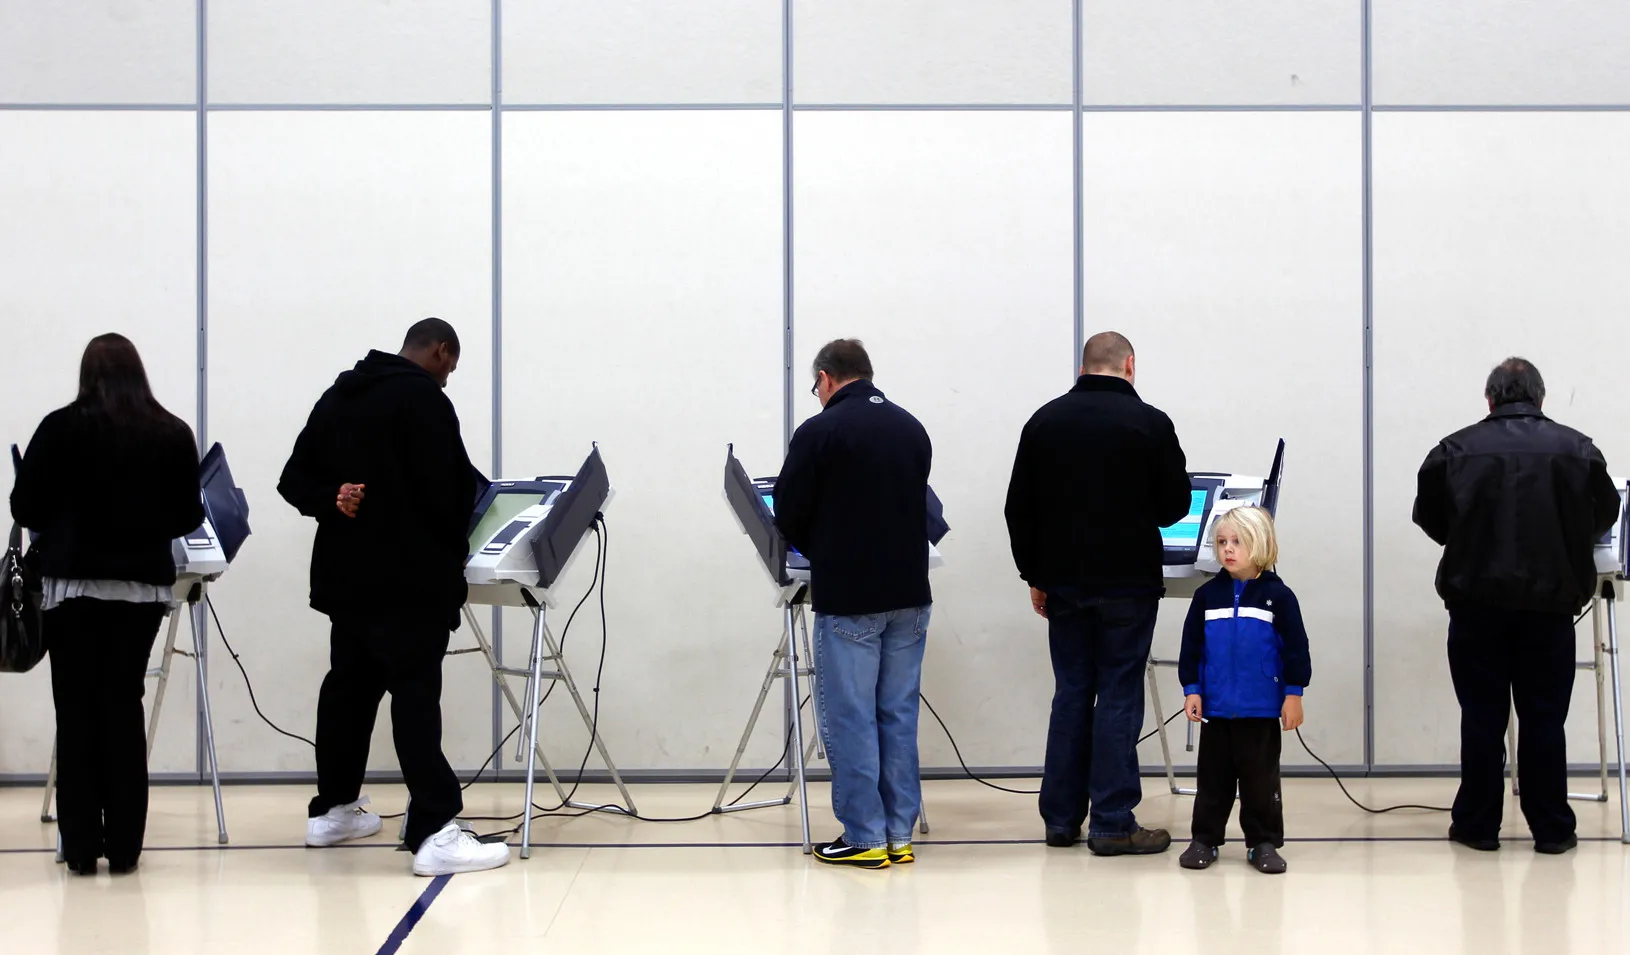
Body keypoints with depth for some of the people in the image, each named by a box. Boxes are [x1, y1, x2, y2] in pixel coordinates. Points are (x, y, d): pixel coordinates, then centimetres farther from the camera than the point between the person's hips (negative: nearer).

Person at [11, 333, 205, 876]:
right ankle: (124, 845, 6)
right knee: (124, 709, 8)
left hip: (73, 582, -2)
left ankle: (81, 845, 4)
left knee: (77, 712, 4)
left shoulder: (61, 428, -4)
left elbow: (25, 508, -3)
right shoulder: (173, 434, 3)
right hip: (144, 584, 2)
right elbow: (187, 516, 5)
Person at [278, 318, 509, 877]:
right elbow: (444, 489, -15)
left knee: (348, 686, 18)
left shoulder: (337, 396, 15)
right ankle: (434, 834, -17)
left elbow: (295, 480, 13)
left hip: (345, 573, 8)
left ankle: (332, 810, 29)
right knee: (416, 696, -12)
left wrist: (334, 499, -5)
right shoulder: (422, 398, -11)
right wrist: (455, 554, 0)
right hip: (408, 576, -8)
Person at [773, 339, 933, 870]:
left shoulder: (820, 431, -10)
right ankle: (899, 835, 13)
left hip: (848, 597, -6)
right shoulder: (912, 429, 10)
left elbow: (789, 517, -4)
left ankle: (864, 838, 2)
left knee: (850, 717, 1)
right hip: (909, 593, 6)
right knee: (898, 715, 10)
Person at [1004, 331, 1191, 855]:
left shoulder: (1044, 421, 5)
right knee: (1118, 697, 0)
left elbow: (1019, 510, 7)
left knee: (1071, 694, 11)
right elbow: (1174, 506, -2)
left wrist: (1036, 575, 14)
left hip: (1064, 580, 4)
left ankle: (1061, 818, 14)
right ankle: (1112, 823, 0)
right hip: (1128, 581, -4)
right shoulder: (1150, 424, -7)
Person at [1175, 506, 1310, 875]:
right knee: (1213, 778, 9)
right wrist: (1191, 689, -1)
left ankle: (1263, 842, 13)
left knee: (1261, 779, 5)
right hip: (1216, 707, 2)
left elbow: (1295, 647, -3)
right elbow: (1191, 646, 4)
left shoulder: (1277, 595, -4)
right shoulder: (1207, 594, 2)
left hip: (1261, 709, -2)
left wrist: (1293, 694, -5)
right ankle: (1205, 839, 17)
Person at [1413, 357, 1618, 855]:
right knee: (1544, 718, 8)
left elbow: (1430, 519, 7)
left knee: (1481, 717, 8)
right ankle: (1551, 829, 12)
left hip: (1477, 596, 0)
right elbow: (1604, 516, 9)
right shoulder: (1577, 450, -2)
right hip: (1551, 600, 0)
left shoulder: (1456, 450, -3)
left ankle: (1478, 825, 13)